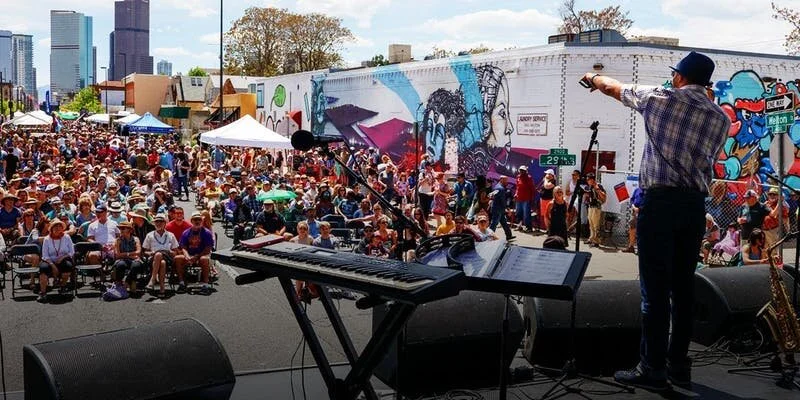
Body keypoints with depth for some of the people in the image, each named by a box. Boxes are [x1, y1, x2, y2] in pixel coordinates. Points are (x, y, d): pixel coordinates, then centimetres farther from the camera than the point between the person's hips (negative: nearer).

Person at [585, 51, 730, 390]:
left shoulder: (661, 98, 0)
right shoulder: (721, 119, 12)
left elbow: (617, 88, 15)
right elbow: (706, 161, 16)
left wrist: (594, 78, 36)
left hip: (660, 201, -5)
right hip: (696, 205, 5)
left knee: (655, 290, -3)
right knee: (683, 287, 11)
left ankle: (653, 370, 2)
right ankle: (679, 366, 18)